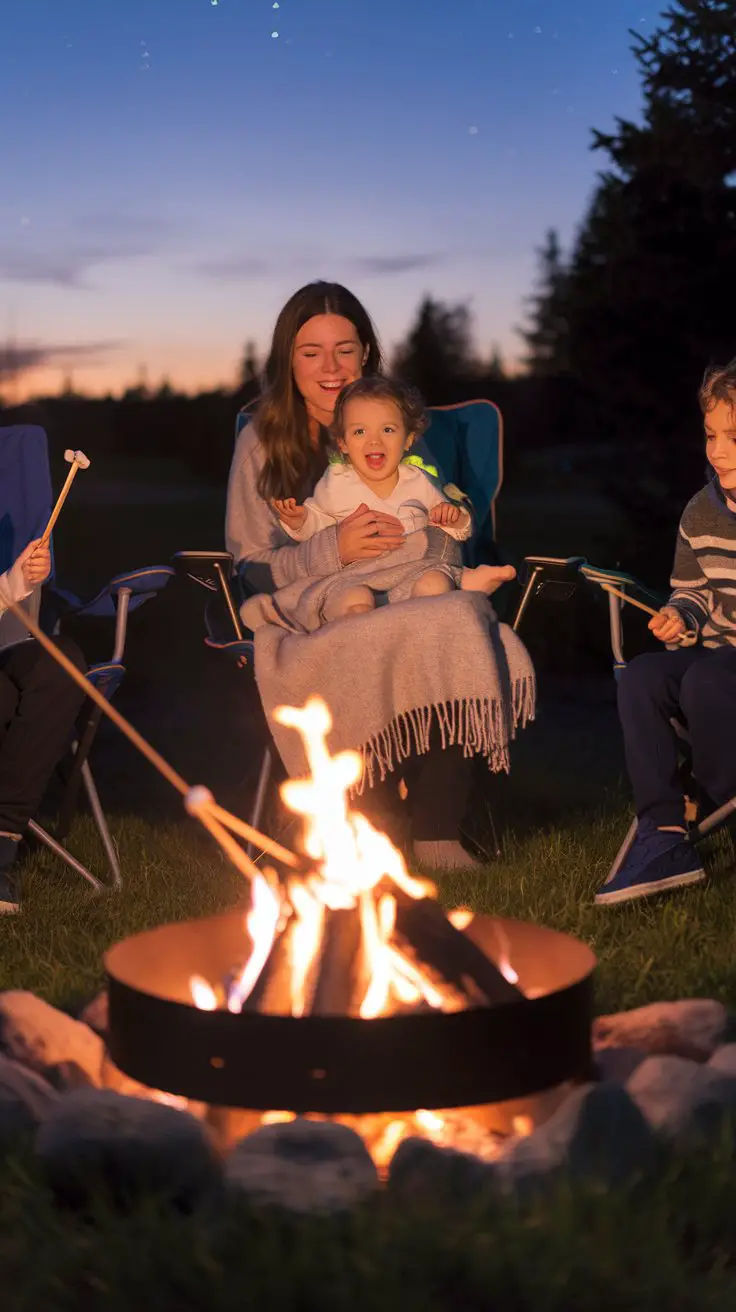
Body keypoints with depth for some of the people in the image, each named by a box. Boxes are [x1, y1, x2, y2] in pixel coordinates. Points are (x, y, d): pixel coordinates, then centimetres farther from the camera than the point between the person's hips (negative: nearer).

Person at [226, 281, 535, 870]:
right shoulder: (261, 442, 10)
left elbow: (450, 540, 13)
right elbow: (252, 568, 2)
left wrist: (405, 540, -11)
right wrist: (335, 549, -15)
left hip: (408, 601, 3)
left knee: (458, 623, -34)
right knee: (378, 650, -38)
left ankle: (439, 835, -28)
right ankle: (378, 832, -25)